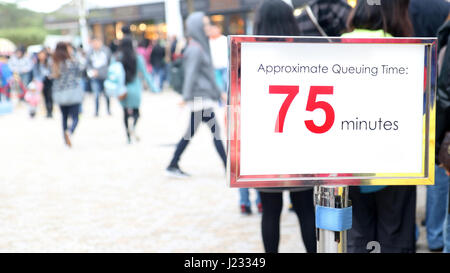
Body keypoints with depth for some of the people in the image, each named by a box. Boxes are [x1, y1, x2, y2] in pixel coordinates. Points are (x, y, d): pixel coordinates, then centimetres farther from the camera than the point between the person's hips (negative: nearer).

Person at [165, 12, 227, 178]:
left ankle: (173, 166, 13)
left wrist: (219, 92, 25)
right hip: (201, 98, -10)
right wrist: (186, 97, -28)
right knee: (216, 130, -5)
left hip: (204, 97, 10)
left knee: (190, 133, 10)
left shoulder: (201, 47, 17)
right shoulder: (195, 49, -12)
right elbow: (191, 74, -22)